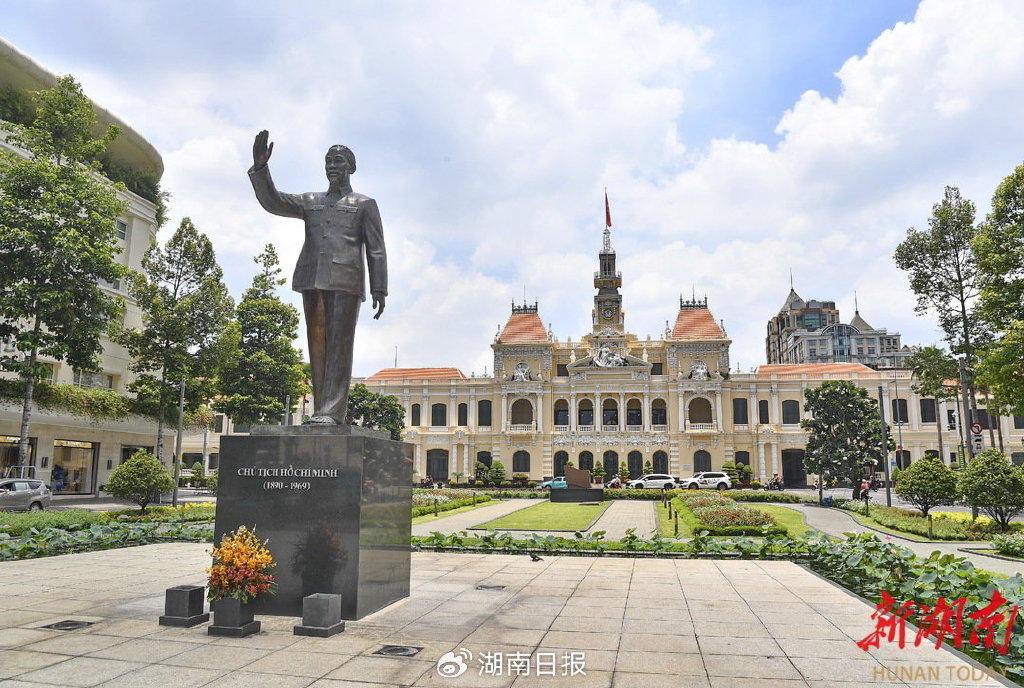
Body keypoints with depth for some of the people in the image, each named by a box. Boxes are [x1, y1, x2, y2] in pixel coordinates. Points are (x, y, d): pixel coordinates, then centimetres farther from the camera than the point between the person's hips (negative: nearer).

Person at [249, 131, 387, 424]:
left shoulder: (365, 204, 14)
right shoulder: (310, 201, 25)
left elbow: (376, 250, 6)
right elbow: (272, 201, 12)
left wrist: (379, 290, -5)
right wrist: (259, 168, -3)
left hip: (345, 280, -4)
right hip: (312, 279, 4)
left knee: (339, 345, -12)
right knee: (317, 345, 0)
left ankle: (332, 412, -17)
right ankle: (321, 411, 1)